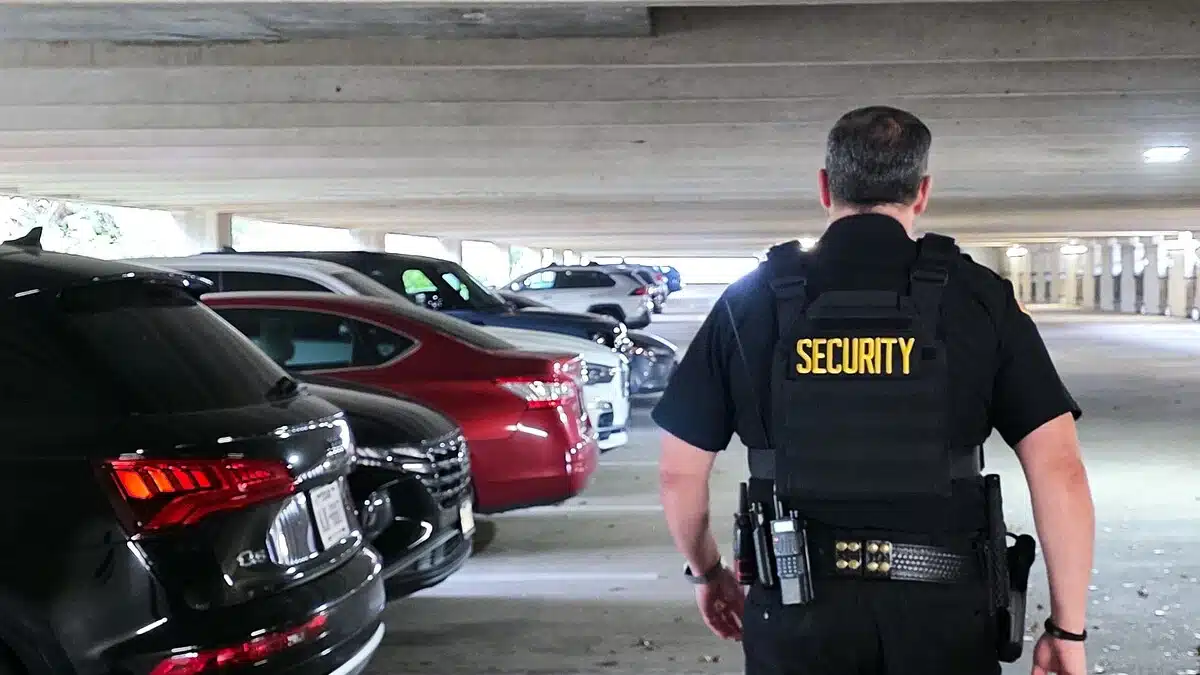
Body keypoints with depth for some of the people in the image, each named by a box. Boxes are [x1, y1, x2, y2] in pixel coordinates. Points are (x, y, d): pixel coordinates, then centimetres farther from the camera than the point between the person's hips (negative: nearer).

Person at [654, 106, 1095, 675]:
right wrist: (1067, 628, -1)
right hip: (939, 612, 0)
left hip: (798, 612, 0)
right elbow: (1059, 469, -9)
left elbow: (679, 471, 4)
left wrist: (706, 571, 21)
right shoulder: (979, 298, -3)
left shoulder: (750, 301, 0)